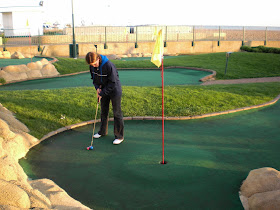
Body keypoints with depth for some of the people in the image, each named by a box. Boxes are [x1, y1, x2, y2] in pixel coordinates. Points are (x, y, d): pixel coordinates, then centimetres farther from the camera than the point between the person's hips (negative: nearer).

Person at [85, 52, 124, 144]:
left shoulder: (109, 65, -29)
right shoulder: (92, 66, -8)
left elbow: (112, 82, -24)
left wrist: (102, 94, -20)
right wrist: (97, 87, -8)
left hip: (114, 89, -6)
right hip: (103, 89, 7)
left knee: (117, 113, -1)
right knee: (104, 111, 17)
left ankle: (119, 136, 7)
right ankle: (103, 131, 33)